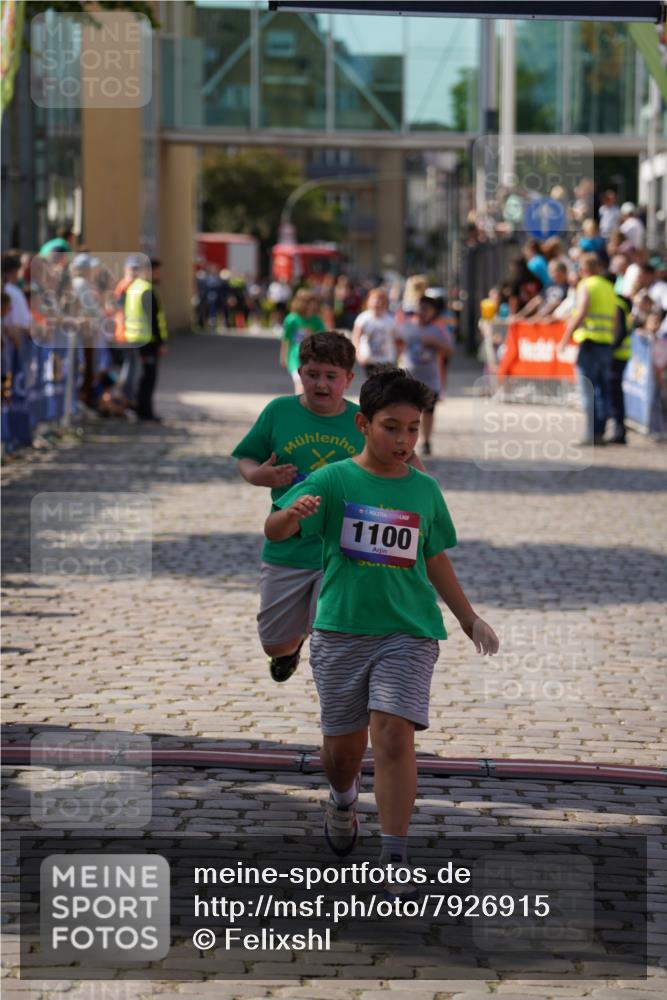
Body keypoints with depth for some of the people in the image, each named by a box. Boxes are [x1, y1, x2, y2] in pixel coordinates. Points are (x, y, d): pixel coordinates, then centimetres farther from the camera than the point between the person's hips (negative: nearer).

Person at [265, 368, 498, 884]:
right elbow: (274, 531, -13)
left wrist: (471, 619, 18)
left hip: (409, 633, 1)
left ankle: (395, 861, -12)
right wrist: (292, 513, -35)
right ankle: (343, 802, 44)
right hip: (341, 630, -1)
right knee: (341, 747, 8)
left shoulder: (425, 489, 8)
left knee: (394, 736, -16)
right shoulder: (333, 479, -2)